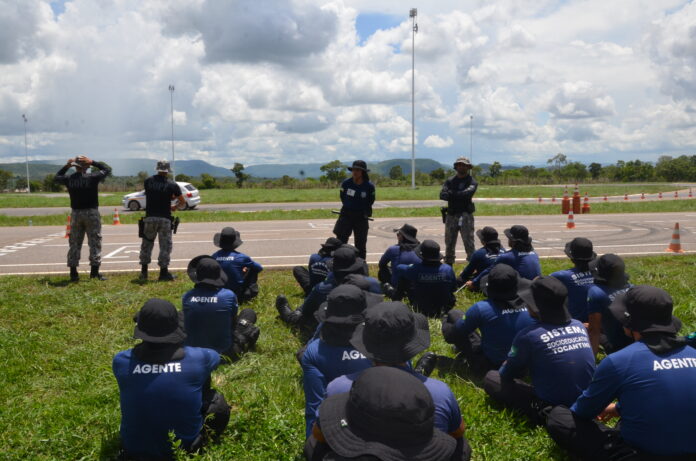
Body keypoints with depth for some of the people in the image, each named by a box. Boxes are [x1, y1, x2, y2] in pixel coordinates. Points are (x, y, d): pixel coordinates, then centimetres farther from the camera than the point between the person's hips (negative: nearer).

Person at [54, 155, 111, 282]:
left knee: (75, 244, 9)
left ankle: (73, 273, 11)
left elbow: (57, 177, 22)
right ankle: (94, 271, -2)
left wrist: (66, 166, 15)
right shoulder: (92, 178, -10)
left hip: (75, 214, 4)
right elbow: (107, 169, 4)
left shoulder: (69, 179, 0)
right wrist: (93, 162, 2)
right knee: (95, 242, 1)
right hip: (91, 213, -4)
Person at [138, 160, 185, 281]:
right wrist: (174, 207, 22)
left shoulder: (148, 181, 2)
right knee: (165, 245, 5)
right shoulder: (172, 185, -4)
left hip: (150, 218, 2)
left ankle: (143, 271, 18)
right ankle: (163, 272, 5)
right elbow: (183, 203, 2)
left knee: (147, 244, 14)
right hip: (165, 219, -2)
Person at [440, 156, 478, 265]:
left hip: (465, 216, -4)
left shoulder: (471, 181, 2)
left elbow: (468, 193, -19)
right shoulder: (450, 181, 10)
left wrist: (452, 194, -12)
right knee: (449, 243, 10)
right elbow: (442, 195, -6)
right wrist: (460, 196, -18)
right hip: (451, 215, 4)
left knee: (469, 242, -8)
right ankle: (448, 265, 20)